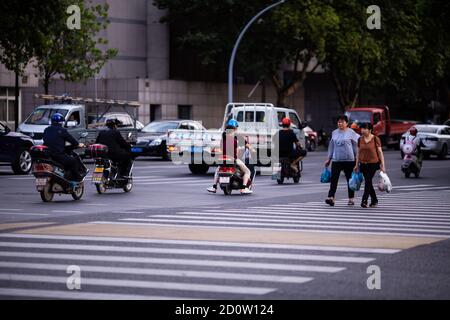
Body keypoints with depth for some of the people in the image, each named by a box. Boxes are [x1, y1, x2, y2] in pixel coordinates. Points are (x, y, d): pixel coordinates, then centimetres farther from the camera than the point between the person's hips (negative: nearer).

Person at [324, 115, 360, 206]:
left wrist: (356, 157, -2)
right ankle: (330, 198, -16)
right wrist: (329, 159, 16)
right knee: (333, 179, -9)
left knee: (350, 179, 7)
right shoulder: (334, 133, 11)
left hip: (349, 160, -3)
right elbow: (331, 146, 17)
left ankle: (351, 199, 16)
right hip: (336, 160, 3)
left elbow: (356, 146, 1)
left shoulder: (351, 133, -2)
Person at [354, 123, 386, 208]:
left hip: (373, 163, -5)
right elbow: (358, 152, 14)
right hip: (363, 164, 5)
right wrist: (357, 165, 12)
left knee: (368, 181, -13)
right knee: (368, 182, 10)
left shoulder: (375, 139, -5)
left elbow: (380, 152, -4)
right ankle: (374, 200, 23)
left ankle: (364, 200, -16)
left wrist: (382, 165, -7)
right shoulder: (360, 140, 8)